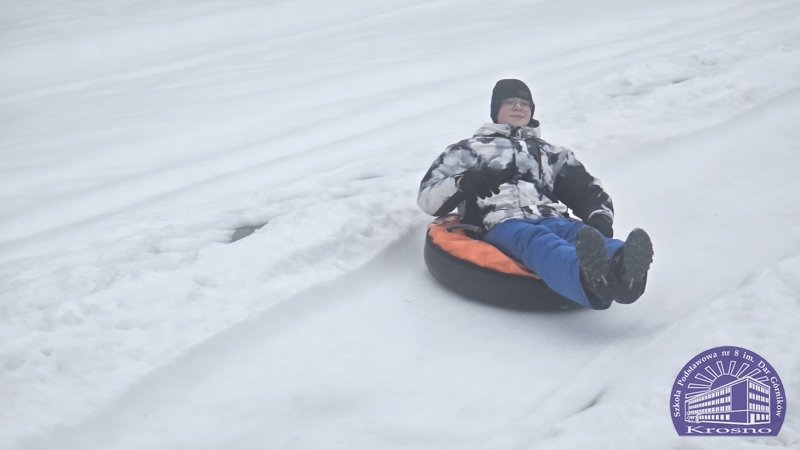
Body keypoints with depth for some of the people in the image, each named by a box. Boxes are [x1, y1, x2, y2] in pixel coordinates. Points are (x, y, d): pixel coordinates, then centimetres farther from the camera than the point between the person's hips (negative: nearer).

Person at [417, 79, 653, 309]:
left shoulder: (552, 153, 39)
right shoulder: (468, 150, 31)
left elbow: (589, 193, 34)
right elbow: (427, 198, 19)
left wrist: (601, 218, 8)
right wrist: (462, 182, -5)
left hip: (551, 220, 3)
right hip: (500, 224, -3)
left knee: (578, 232, -36)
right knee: (535, 239, -41)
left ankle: (622, 272, -71)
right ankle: (590, 278, -74)